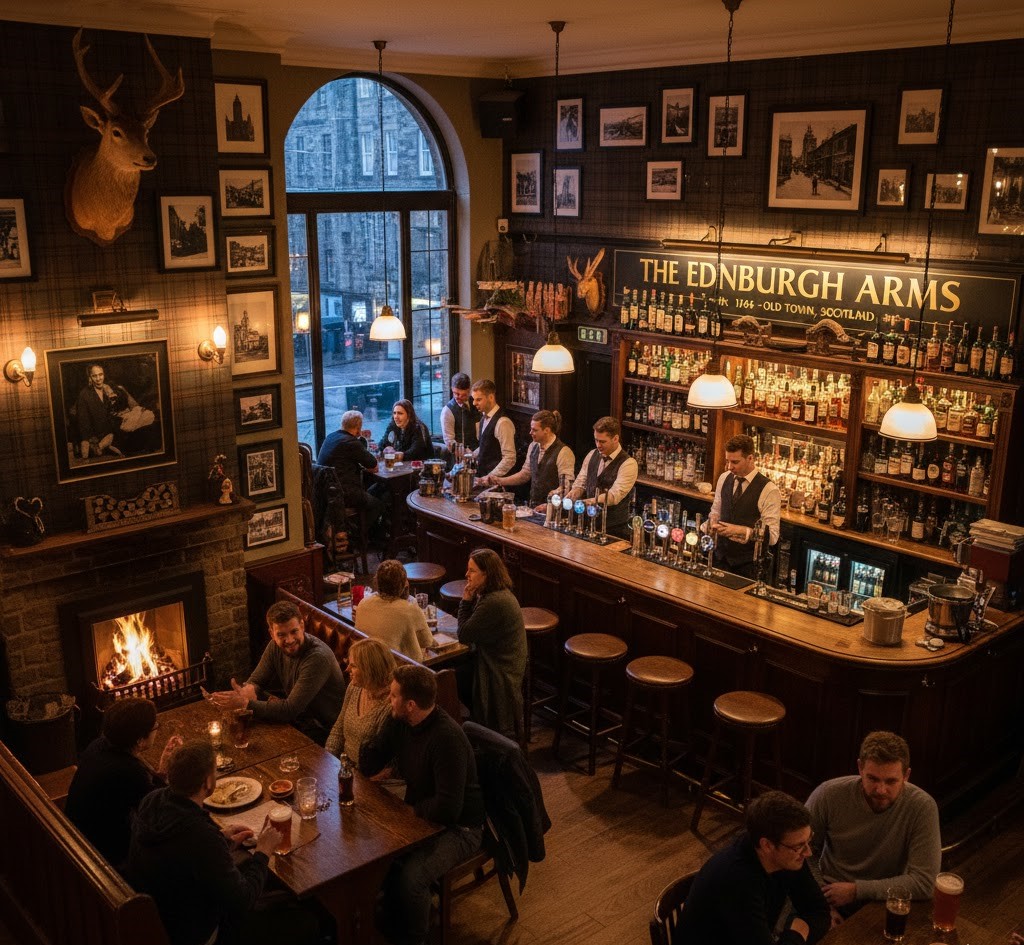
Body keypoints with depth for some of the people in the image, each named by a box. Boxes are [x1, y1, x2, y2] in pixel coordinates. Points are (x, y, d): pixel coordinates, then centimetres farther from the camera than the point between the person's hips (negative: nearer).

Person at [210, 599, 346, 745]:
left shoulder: (318, 657, -29)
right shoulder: (276, 646, -4)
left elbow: (290, 709, -29)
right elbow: (256, 680, 4)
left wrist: (245, 703, -30)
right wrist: (248, 690, -20)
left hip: (320, 731, -7)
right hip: (295, 717, 7)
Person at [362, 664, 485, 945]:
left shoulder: (447, 738, -30)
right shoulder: (401, 722, -4)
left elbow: (448, 808, -31)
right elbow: (370, 763, 10)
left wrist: (409, 810, -16)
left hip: (458, 827, -8)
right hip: (417, 814, 8)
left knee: (409, 876, -28)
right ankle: (389, 920, 16)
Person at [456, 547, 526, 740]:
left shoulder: (494, 603, -29)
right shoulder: (501, 594, 4)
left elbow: (464, 635, -21)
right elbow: (473, 627, 10)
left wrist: (466, 600, -16)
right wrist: (470, 599, -3)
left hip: (499, 673, -10)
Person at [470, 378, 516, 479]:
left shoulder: (502, 422, -19)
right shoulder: (485, 417, 8)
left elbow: (509, 459, -21)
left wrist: (489, 478, -21)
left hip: (494, 480, -8)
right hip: (482, 474, 8)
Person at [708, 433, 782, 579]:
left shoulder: (768, 490, -17)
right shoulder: (724, 478, 1)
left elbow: (772, 536, -17)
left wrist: (740, 530, -26)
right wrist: (713, 521, -7)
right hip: (721, 557, 5)